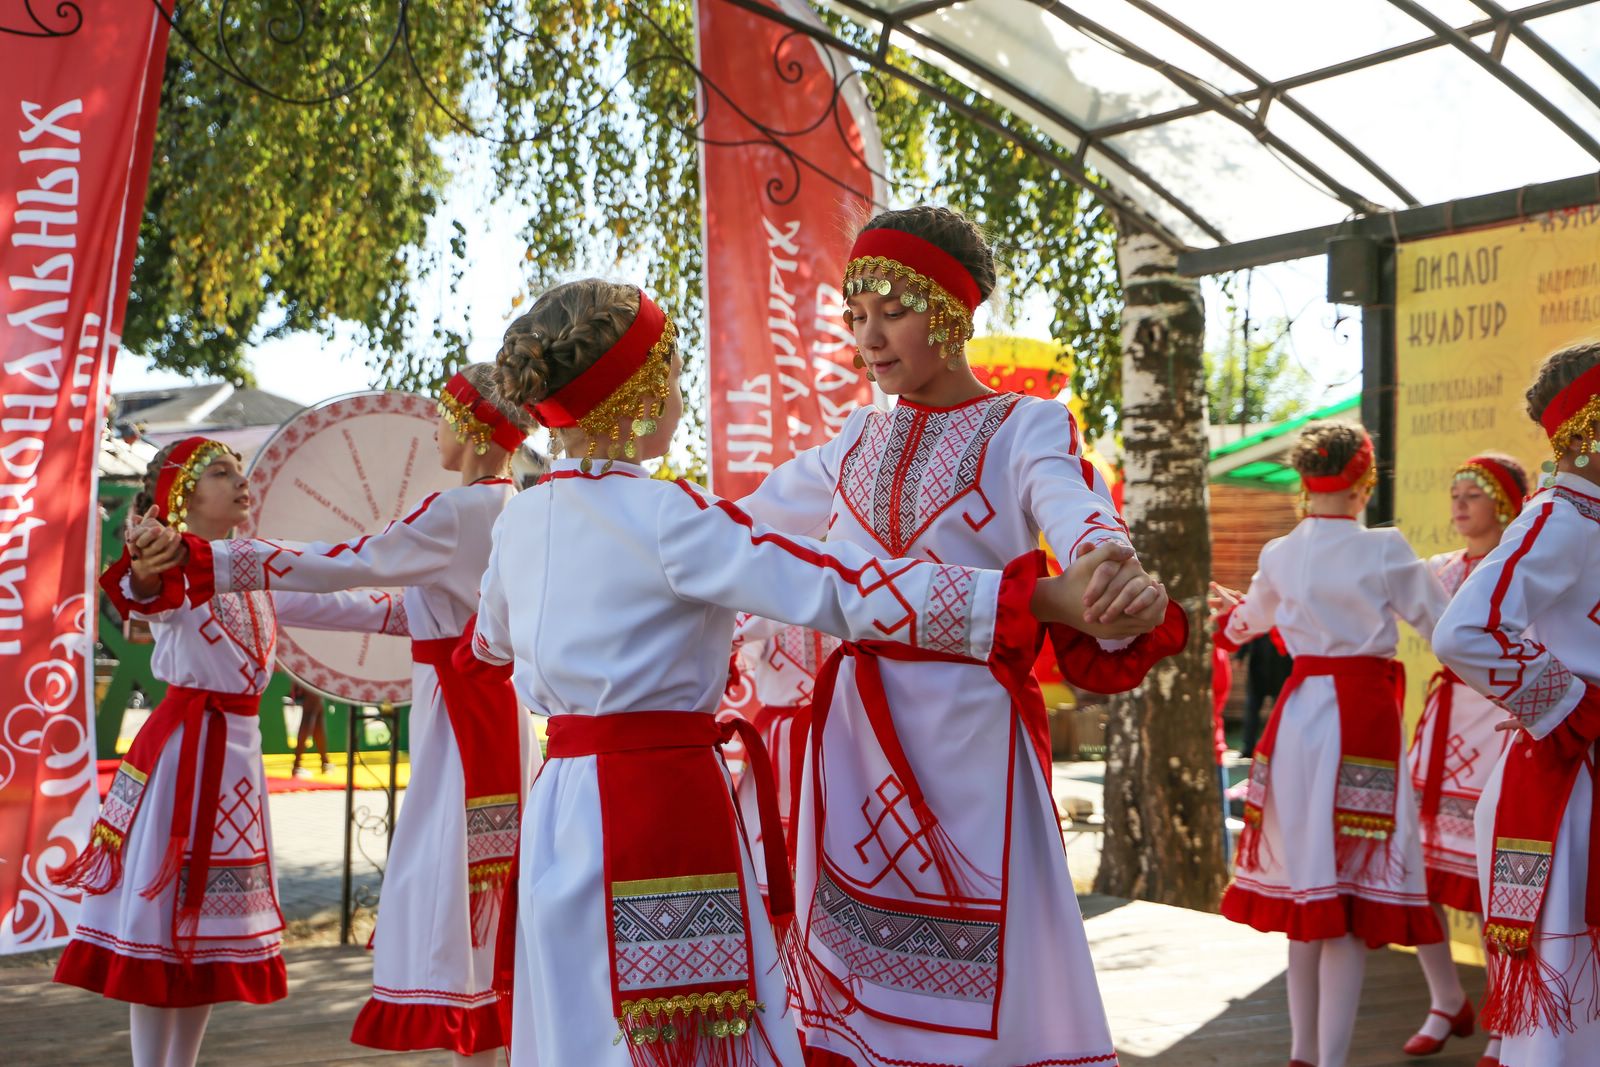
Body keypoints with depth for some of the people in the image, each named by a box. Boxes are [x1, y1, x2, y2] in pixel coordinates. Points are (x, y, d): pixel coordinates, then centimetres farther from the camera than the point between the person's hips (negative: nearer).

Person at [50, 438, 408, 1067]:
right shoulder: (176, 566, -12)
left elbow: (333, 606, 21)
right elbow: (151, 600, -35)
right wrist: (147, 578, -58)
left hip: (239, 750, 8)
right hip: (183, 749, -8)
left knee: (212, 921, 13)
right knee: (161, 918, -3)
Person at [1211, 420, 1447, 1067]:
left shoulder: (1280, 555, 6)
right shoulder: (1383, 550, -7)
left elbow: (1252, 619, 27)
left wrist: (1231, 609, 51)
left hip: (1299, 713, 5)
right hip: (1364, 716, -5)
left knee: (1308, 885, 14)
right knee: (1354, 894, -1)